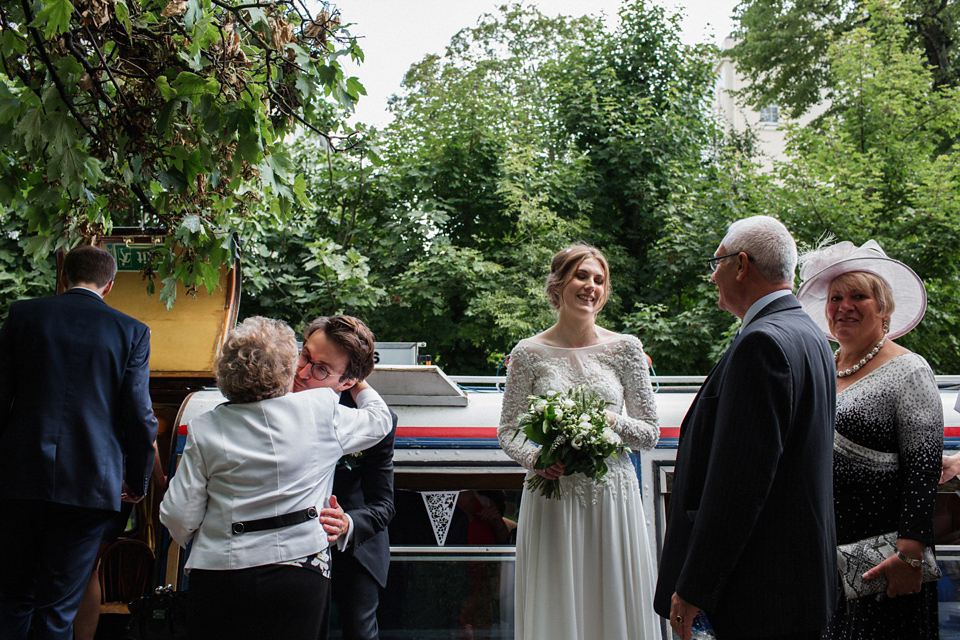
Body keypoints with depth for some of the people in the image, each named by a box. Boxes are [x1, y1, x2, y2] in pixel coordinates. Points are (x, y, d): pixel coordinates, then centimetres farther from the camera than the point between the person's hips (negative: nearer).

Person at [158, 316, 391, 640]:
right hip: (301, 573, 0)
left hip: (221, 580, 0)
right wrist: (358, 384, 38)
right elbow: (379, 419, 17)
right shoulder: (322, 411, -4)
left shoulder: (205, 430, -4)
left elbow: (179, 518, -3)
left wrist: (191, 540, 21)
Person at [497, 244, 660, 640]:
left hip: (612, 494, 1)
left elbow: (650, 433, 6)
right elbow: (508, 431, 6)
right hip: (552, 494, -1)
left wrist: (612, 420, -13)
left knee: (616, 606, 3)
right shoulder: (529, 353, 2)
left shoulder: (625, 348, 4)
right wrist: (534, 459, -13)